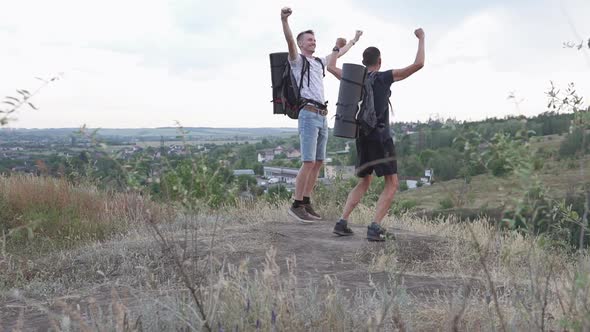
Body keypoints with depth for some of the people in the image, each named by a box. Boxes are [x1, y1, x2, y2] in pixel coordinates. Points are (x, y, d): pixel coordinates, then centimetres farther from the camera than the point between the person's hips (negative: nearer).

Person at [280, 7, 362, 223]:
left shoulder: (319, 62, 24)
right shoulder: (297, 60, 3)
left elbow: (338, 53, 42)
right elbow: (290, 41, -17)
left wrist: (353, 41, 55)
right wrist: (284, 20, -34)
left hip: (322, 116, 8)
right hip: (308, 114, -8)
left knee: (318, 163, 6)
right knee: (308, 163, -14)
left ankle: (306, 203, 12)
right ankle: (296, 205, -8)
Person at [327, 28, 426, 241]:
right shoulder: (386, 77, -5)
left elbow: (330, 67, 25)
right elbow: (418, 65, -7)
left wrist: (337, 47, 41)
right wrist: (421, 39, 8)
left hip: (362, 137, 6)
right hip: (380, 137, -6)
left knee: (364, 183, 18)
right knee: (392, 184, -2)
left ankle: (342, 223, 4)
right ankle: (375, 228, -17)